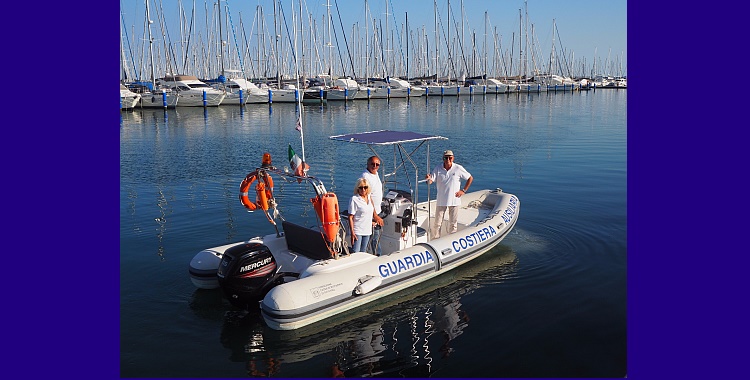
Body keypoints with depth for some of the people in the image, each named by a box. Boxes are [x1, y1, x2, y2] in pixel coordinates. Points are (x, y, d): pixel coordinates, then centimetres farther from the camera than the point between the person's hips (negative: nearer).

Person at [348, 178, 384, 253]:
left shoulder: (369, 198, 7)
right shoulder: (354, 199, -12)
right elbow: (350, 217, -13)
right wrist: (352, 233, -18)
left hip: (367, 231, 6)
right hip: (357, 231, -6)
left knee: (363, 252, 13)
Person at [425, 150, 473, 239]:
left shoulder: (458, 168, -6)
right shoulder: (438, 169, -4)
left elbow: (470, 178, 4)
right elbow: (430, 181, -11)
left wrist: (463, 190, -1)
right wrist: (428, 179, -35)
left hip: (454, 200, 0)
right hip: (441, 200, 0)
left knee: (453, 223, 9)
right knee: (437, 223, 4)